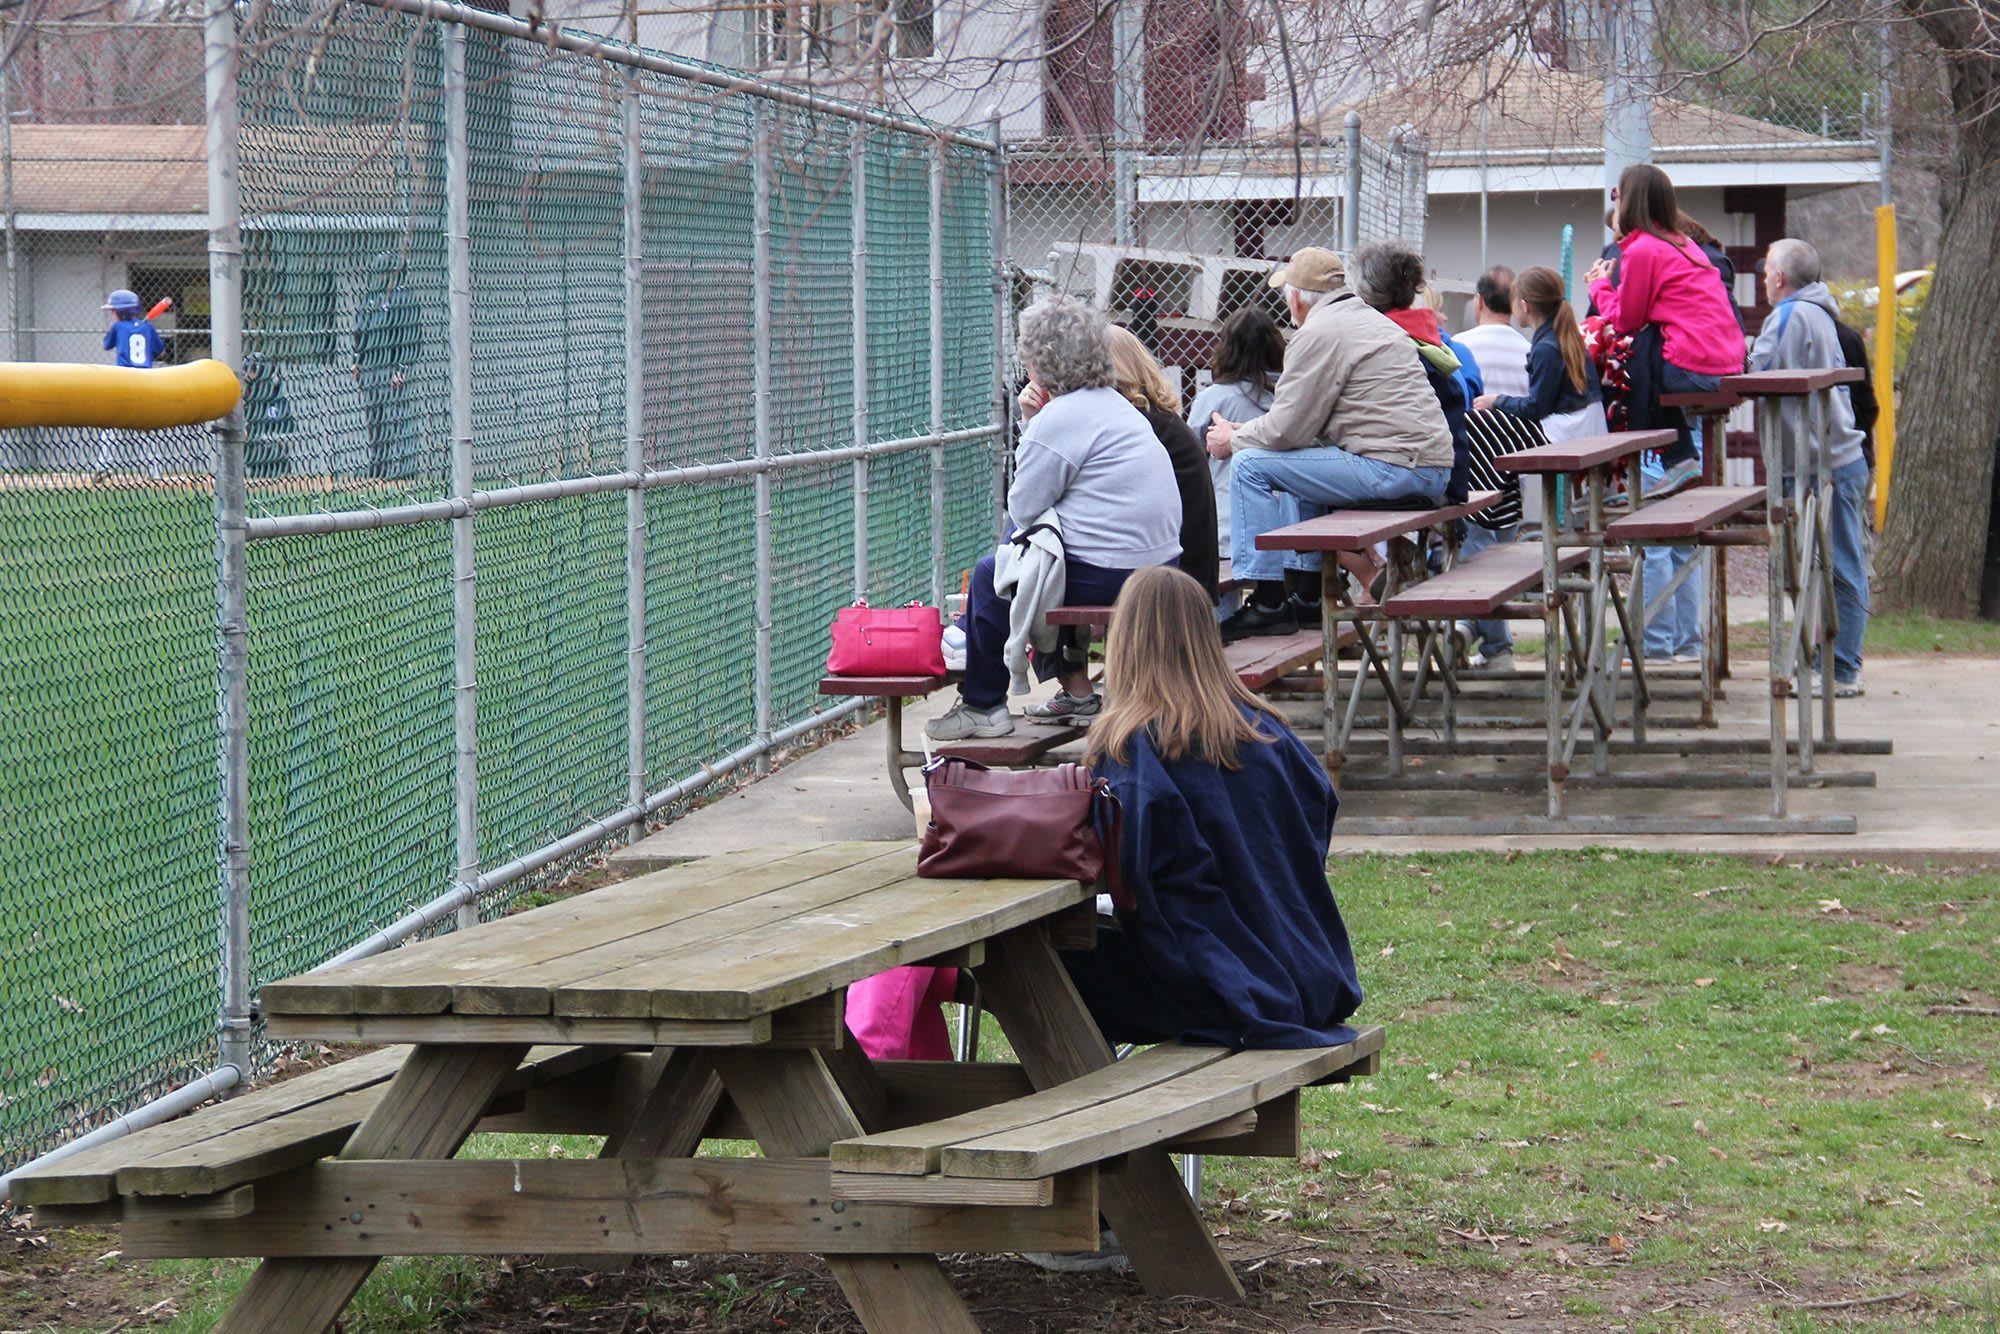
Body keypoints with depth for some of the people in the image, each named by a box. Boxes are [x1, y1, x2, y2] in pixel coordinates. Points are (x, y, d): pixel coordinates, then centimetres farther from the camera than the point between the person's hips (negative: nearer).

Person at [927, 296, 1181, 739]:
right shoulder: (1113, 403, 15)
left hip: (1107, 576, -10)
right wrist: (1032, 423, 10)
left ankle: (982, 706, 20)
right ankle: (1076, 692, 29)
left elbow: (1023, 508, -10)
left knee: (989, 575, 8)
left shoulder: (1063, 417, -16)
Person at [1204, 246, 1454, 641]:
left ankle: (1268, 604, -4)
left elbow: (1287, 428, -11)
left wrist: (1234, 441, 7)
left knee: (1251, 465, -6)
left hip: (1393, 469, -10)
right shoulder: (1369, 319, 22)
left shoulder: (1319, 334, -9)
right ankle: (1307, 590, 29)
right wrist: (1245, 432, 23)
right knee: (1298, 461, 32)